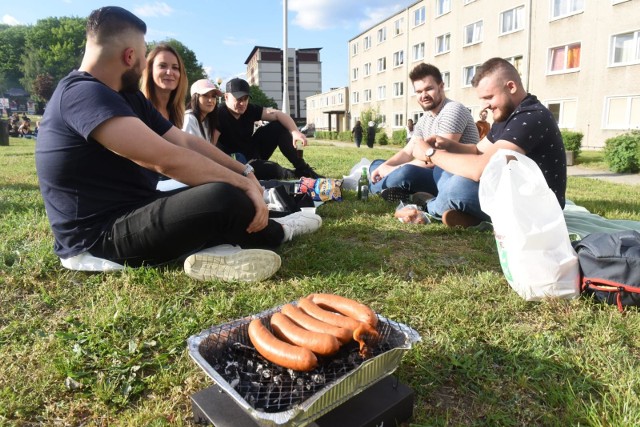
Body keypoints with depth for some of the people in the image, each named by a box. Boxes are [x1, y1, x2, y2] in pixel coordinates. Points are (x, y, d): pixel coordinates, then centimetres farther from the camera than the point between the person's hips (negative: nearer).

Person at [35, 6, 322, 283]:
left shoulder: (128, 97, 12)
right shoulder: (82, 94, -19)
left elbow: (186, 143, 8)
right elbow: (165, 159, -28)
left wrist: (244, 173, -2)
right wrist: (244, 183, -20)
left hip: (130, 214, 10)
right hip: (97, 238, -10)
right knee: (227, 199, -24)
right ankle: (276, 232, 5)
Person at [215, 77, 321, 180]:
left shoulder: (249, 109, -5)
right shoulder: (219, 115, -24)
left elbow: (277, 114, -9)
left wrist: (295, 131, -25)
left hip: (254, 152, 8)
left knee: (279, 126, -5)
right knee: (272, 169, -33)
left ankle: (302, 169, -3)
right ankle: (295, 175, 3)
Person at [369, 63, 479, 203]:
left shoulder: (452, 111, -15)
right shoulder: (424, 119, 13)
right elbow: (408, 152, 12)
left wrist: (394, 170, -20)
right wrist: (384, 167, -8)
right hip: (433, 173, 9)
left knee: (407, 172, -36)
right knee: (377, 164, 13)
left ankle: (370, 187, -7)